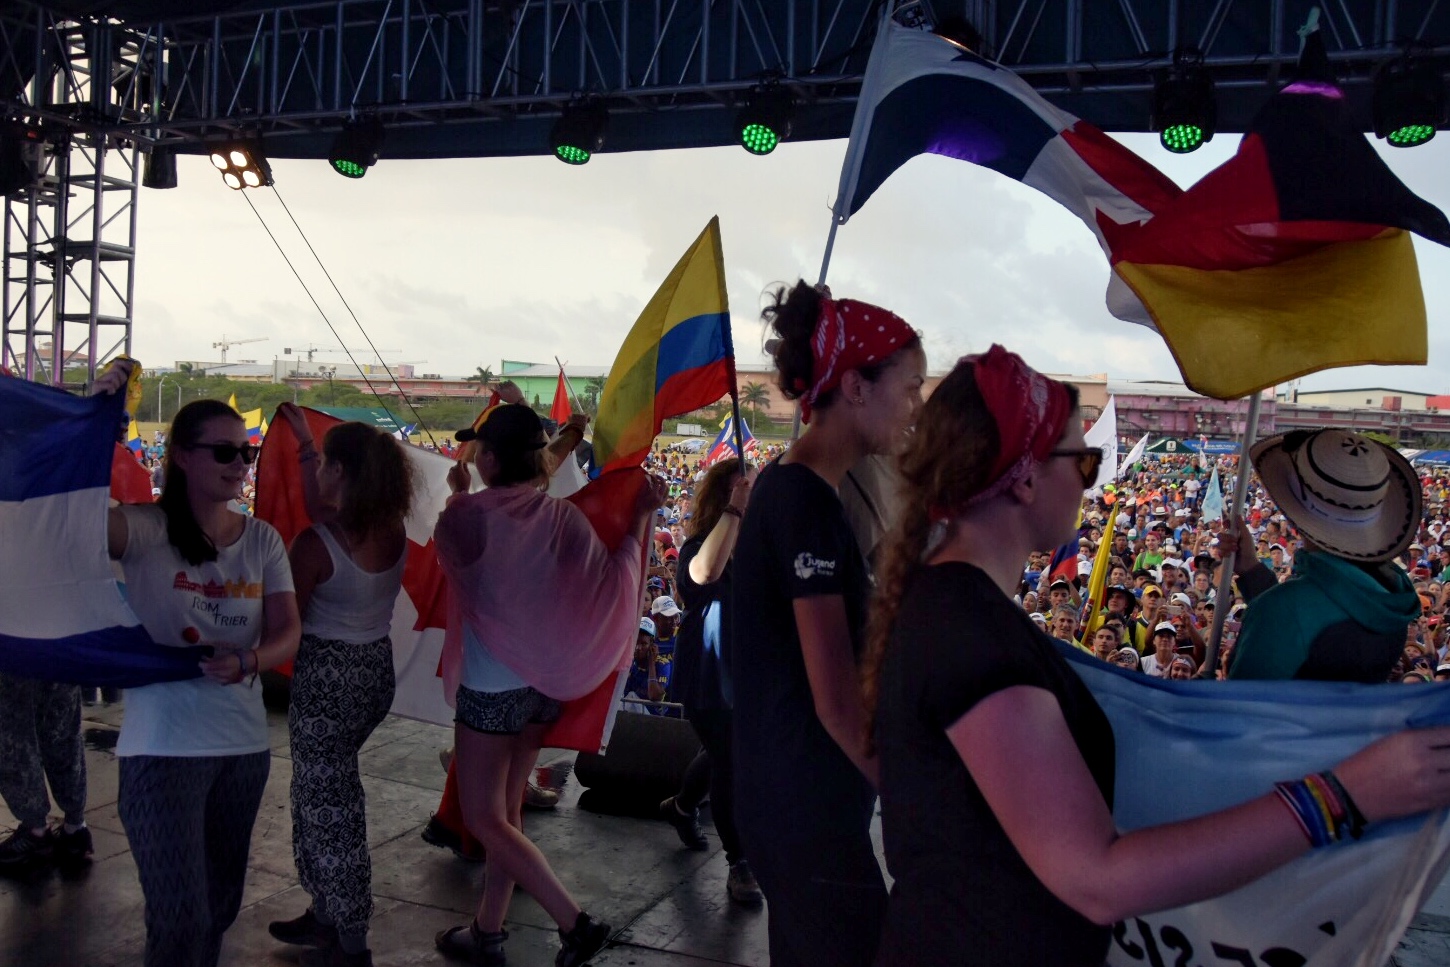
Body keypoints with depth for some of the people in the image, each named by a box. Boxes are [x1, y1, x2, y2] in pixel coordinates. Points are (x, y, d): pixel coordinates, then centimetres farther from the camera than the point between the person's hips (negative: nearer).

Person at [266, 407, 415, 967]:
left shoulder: (316, 543, -22)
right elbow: (325, 511, 16)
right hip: (376, 668, 7)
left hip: (327, 677, -7)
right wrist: (304, 442, 22)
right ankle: (329, 914, 36)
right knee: (326, 794, 23)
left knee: (329, 806, 6)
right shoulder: (392, 531, -3)